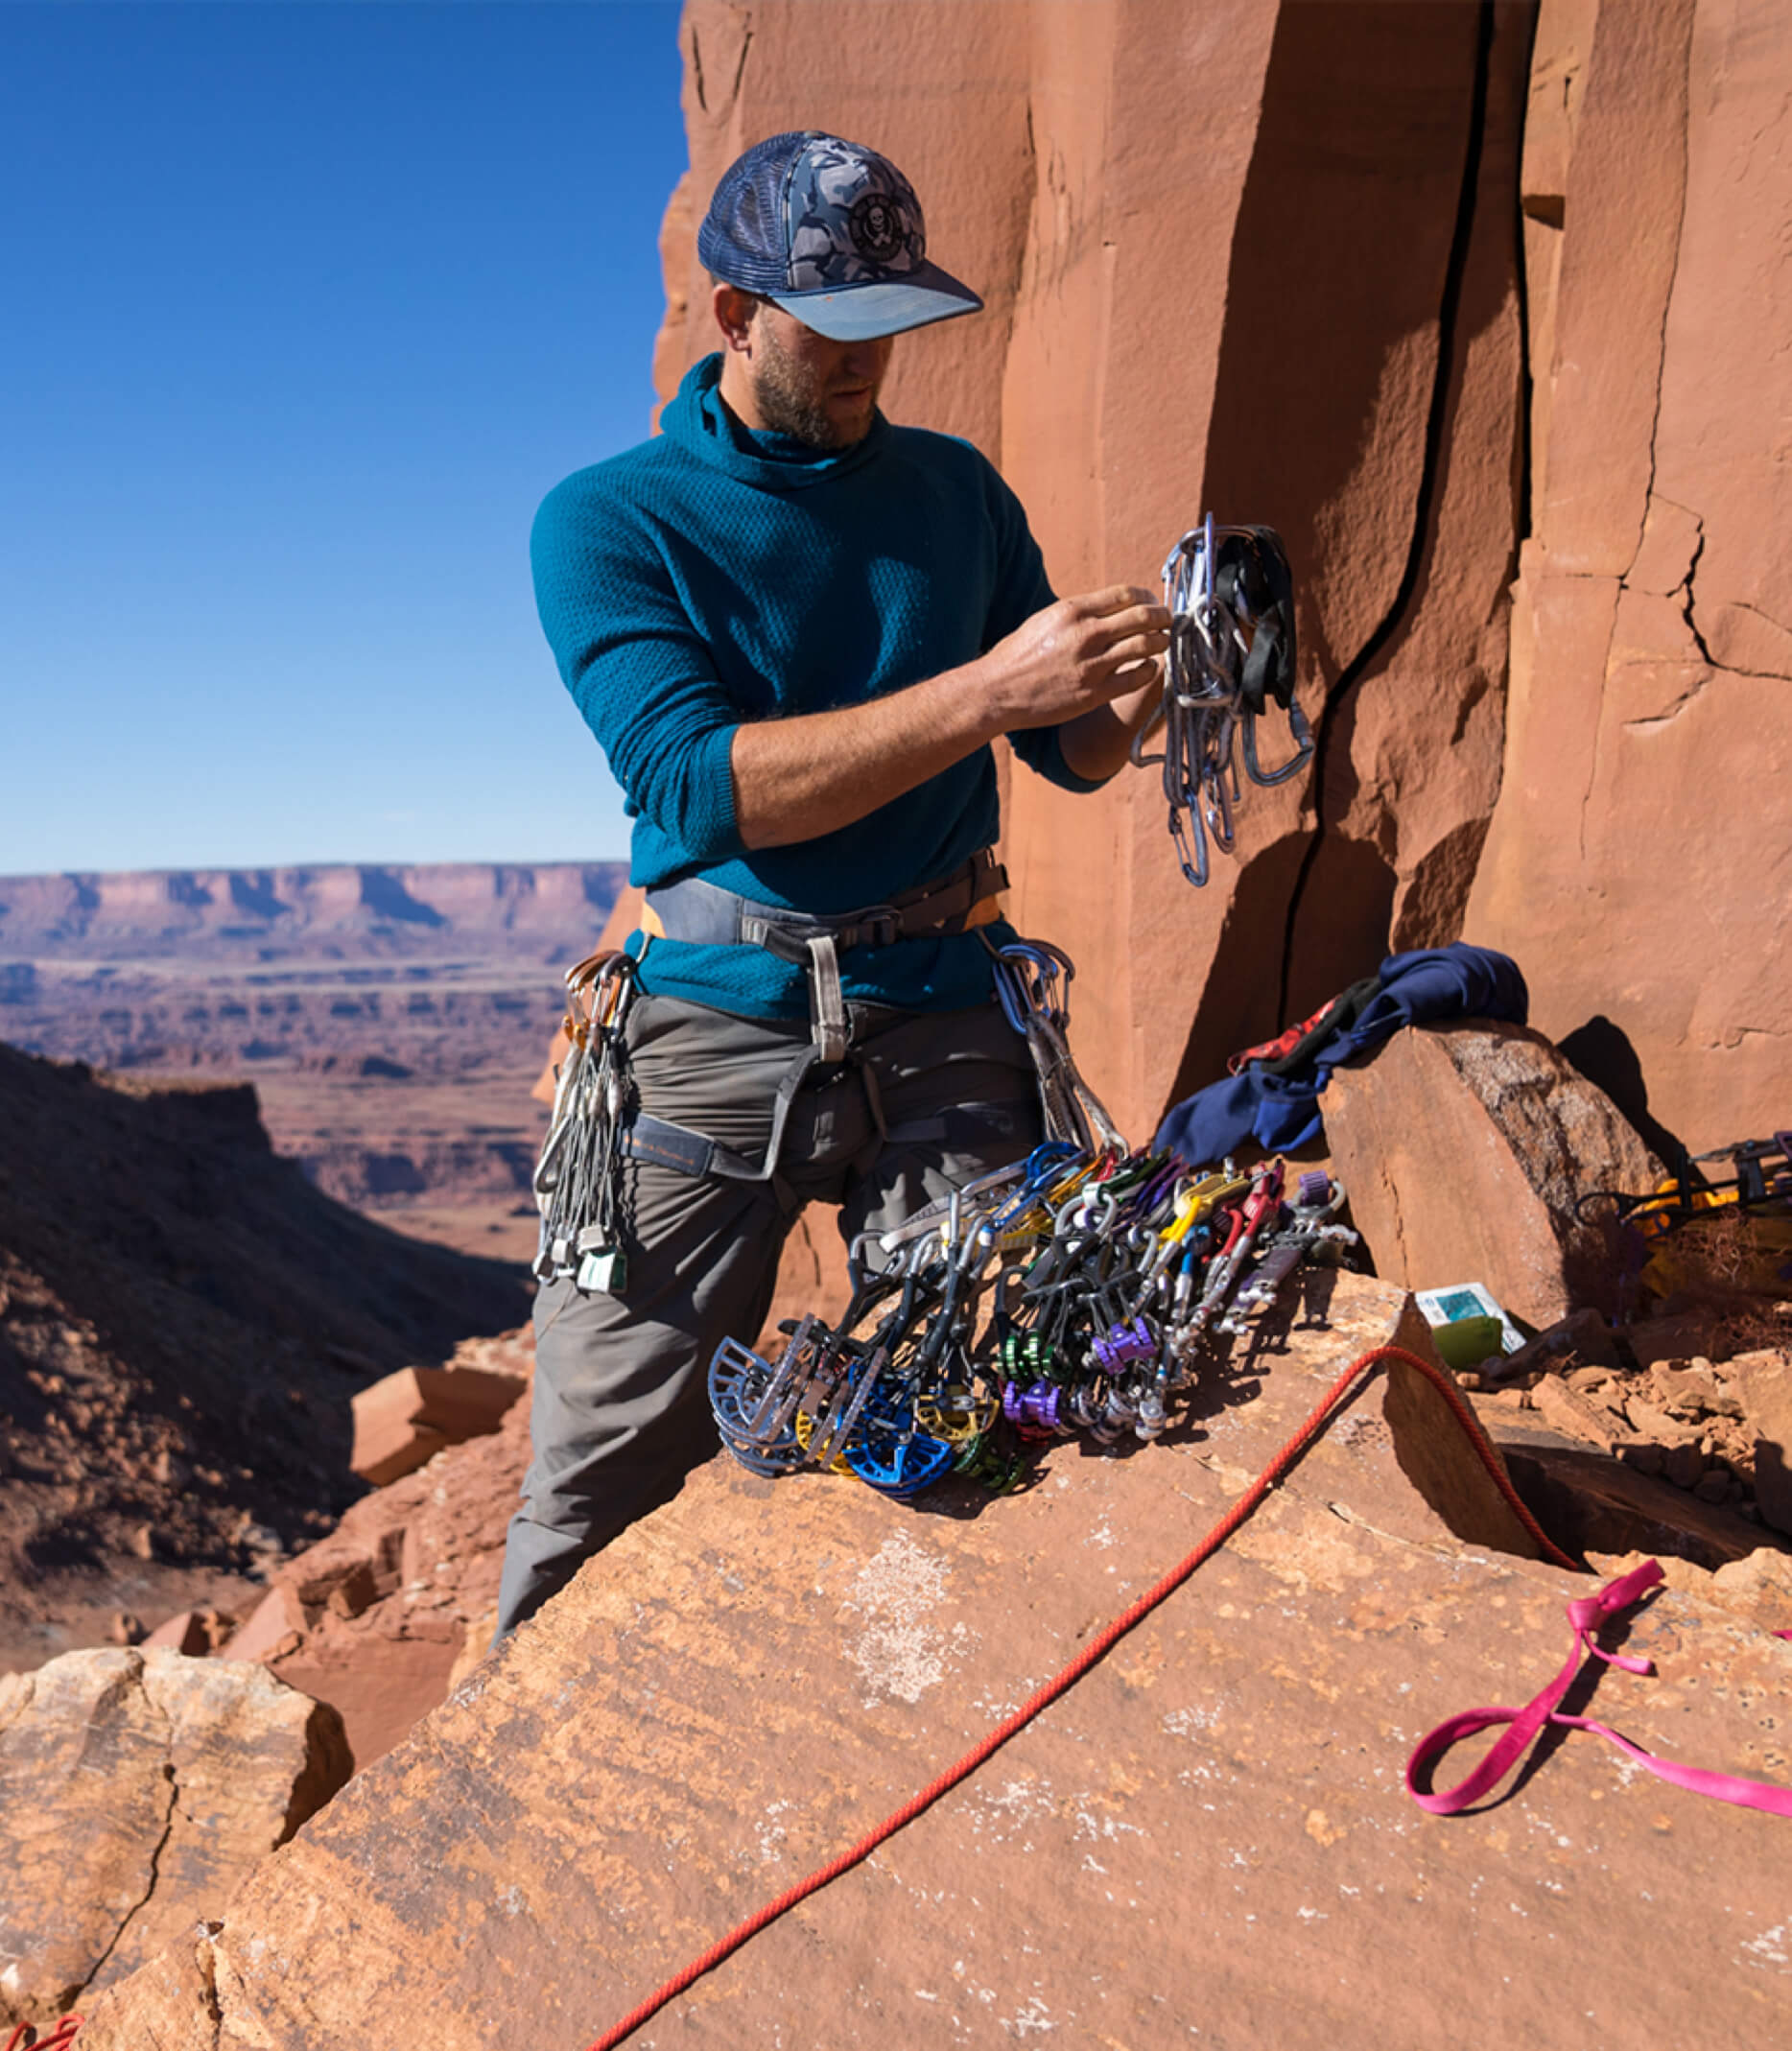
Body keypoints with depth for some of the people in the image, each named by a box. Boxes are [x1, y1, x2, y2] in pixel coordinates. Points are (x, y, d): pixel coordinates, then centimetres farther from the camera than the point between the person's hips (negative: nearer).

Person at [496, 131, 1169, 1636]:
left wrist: (1118, 703, -9)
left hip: (942, 1020, 3)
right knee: (604, 1478, -1)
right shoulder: (605, 522, 1)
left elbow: (1073, 760, 15)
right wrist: (989, 689, -22)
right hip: (715, 1020, -2)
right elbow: (701, 781, -15)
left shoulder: (956, 490, 13)